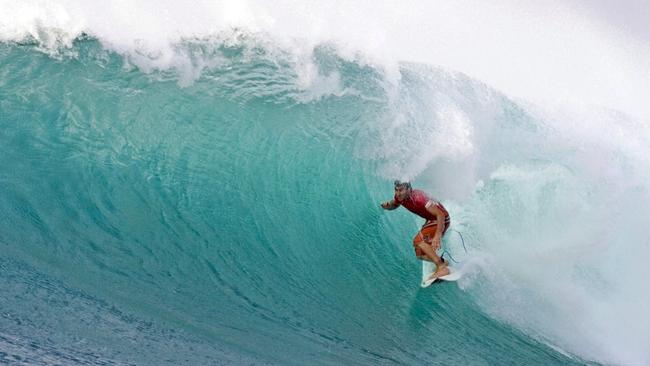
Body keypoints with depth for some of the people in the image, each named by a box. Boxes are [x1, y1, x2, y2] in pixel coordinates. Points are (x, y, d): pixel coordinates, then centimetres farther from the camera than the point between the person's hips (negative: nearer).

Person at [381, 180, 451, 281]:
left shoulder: (418, 198, -33)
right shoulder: (400, 197, -11)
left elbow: (441, 215, -36)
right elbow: (393, 205, 14)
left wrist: (437, 236, -47)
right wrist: (386, 205, -12)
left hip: (441, 220, -8)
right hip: (430, 220, 8)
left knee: (418, 240, -27)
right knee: (420, 254, 7)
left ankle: (442, 268, -25)